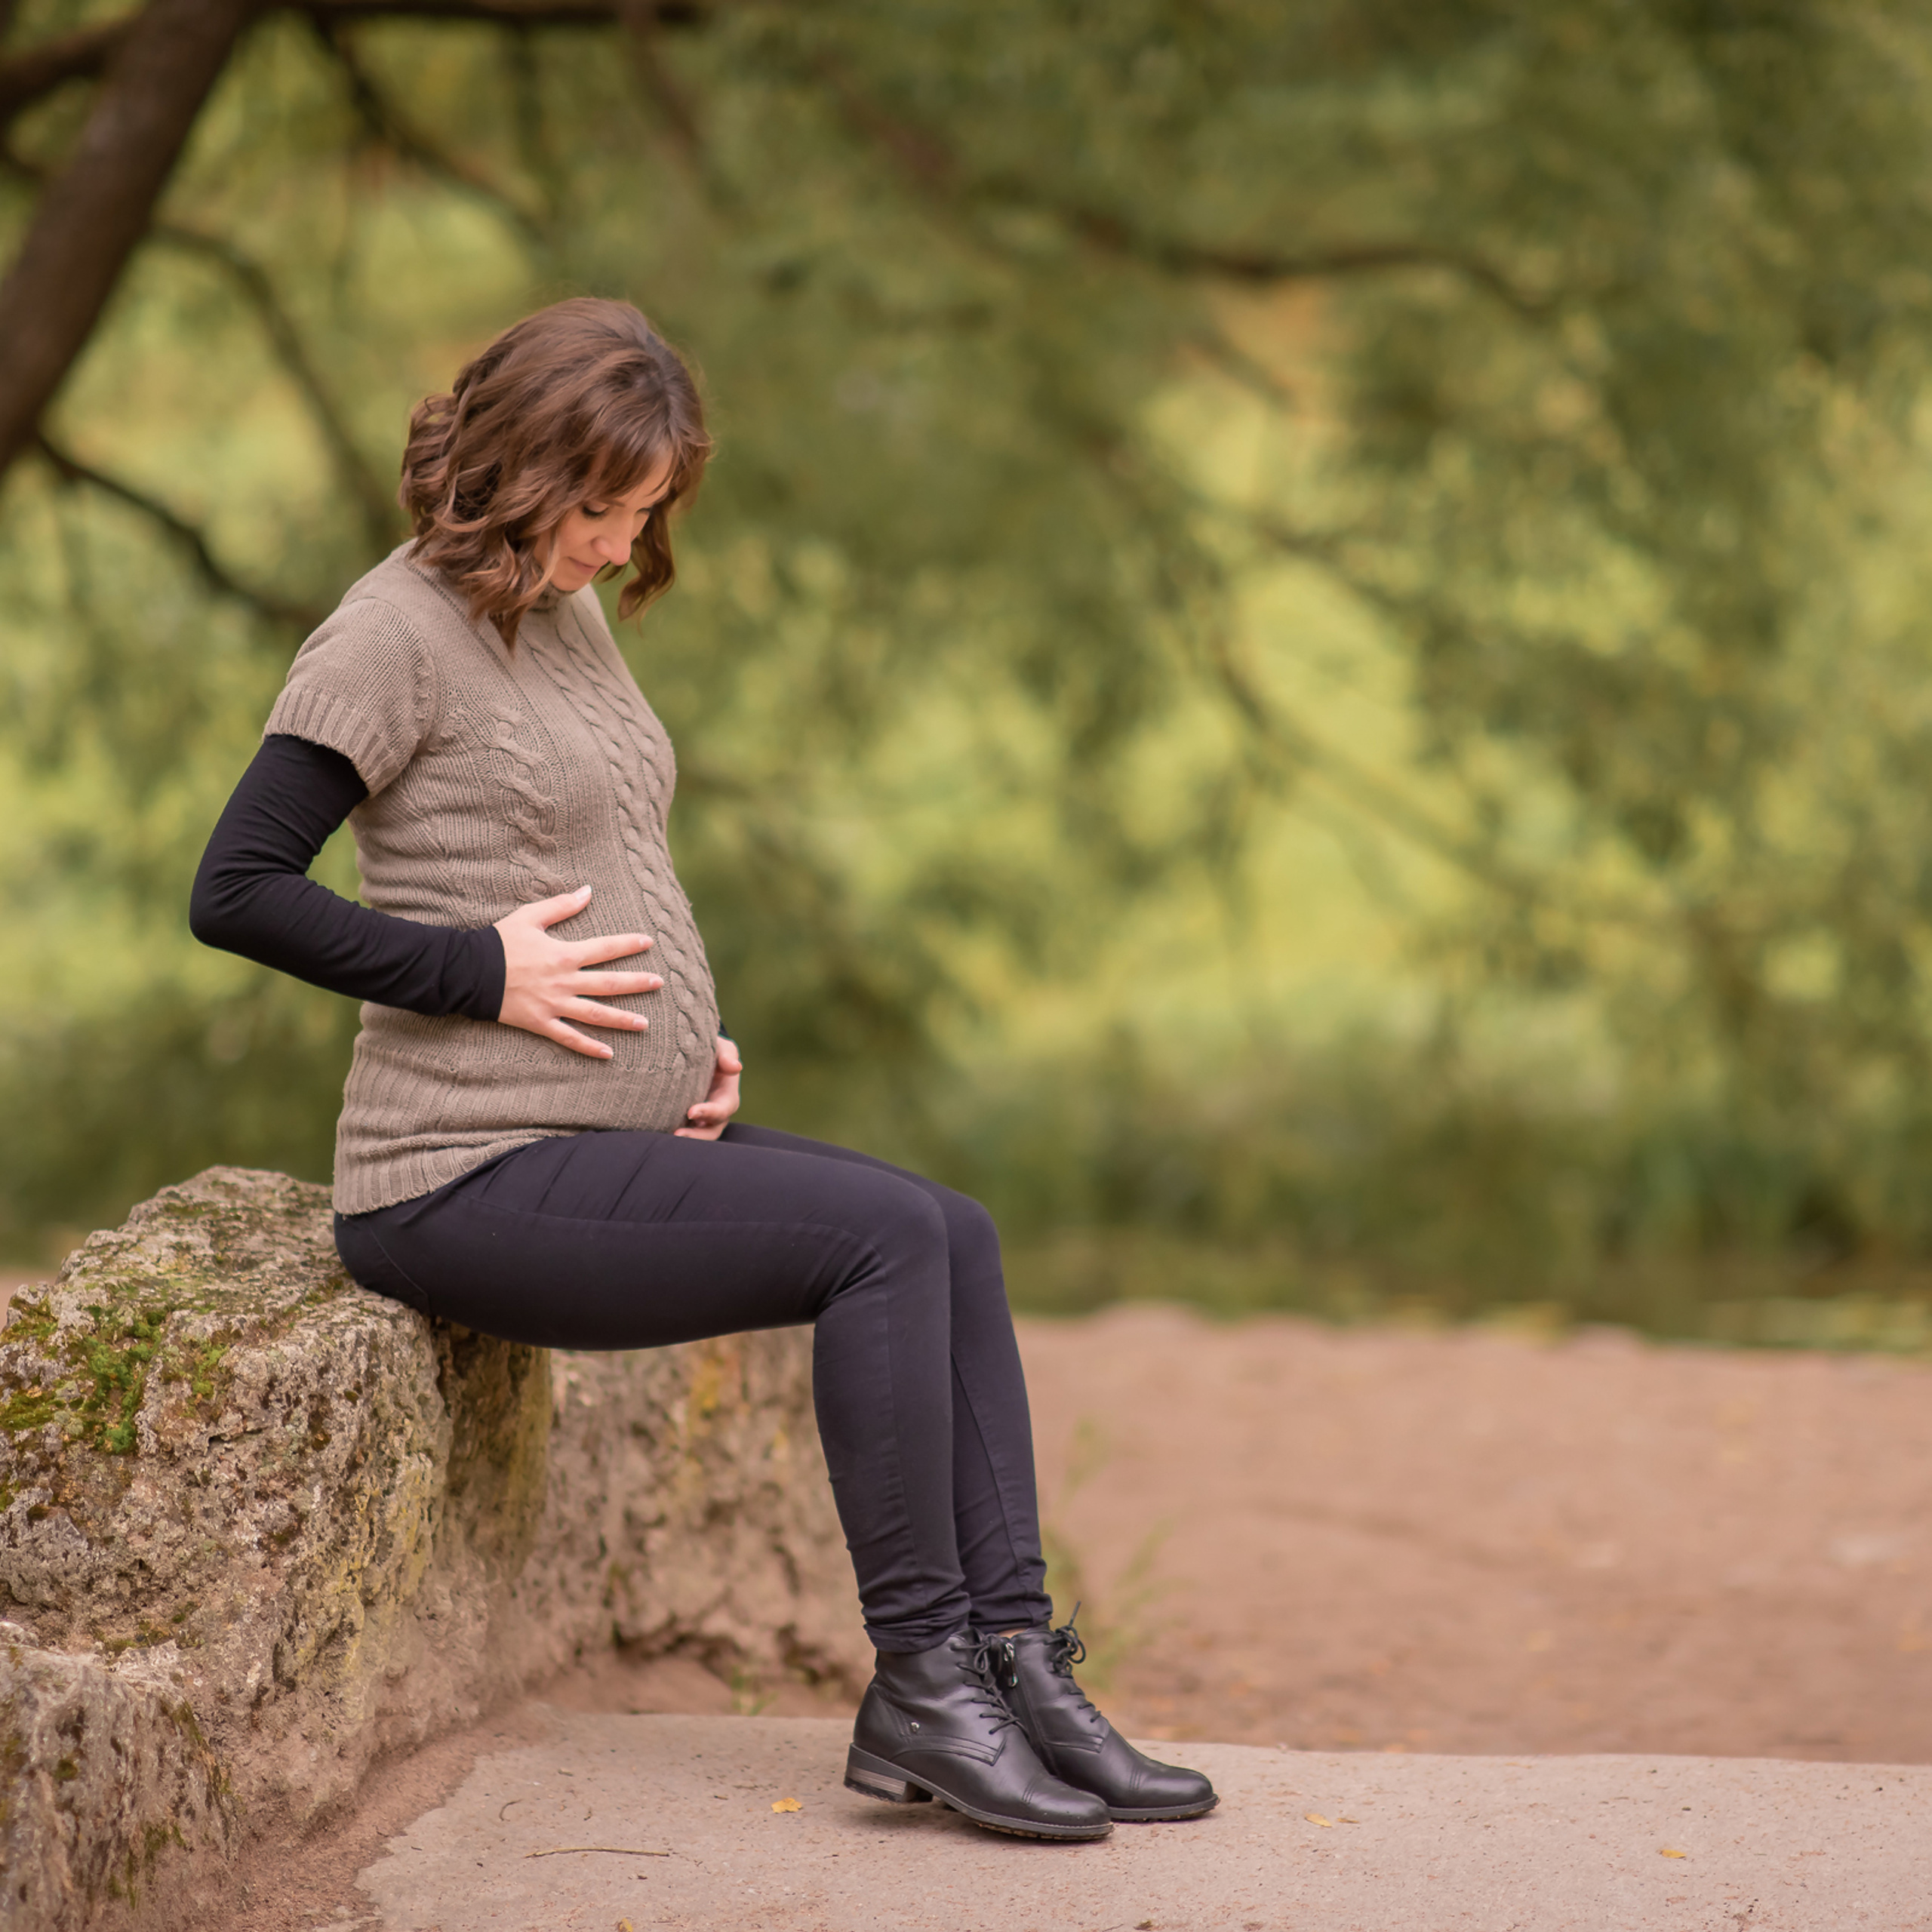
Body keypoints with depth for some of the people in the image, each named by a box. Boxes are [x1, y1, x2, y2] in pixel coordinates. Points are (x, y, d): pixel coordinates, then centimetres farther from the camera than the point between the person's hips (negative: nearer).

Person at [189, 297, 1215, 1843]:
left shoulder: (572, 615, 16)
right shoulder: (398, 633, -10)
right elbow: (237, 891, -15)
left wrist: (694, 1034, 8)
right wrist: (485, 973, -17)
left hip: (620, 1135, 9)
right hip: (470, 1176, -9)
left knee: (955, 1237, -5)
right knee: (888, 1237, -19)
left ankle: (1010, 1662, -8)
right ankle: (917, 1683, -13)